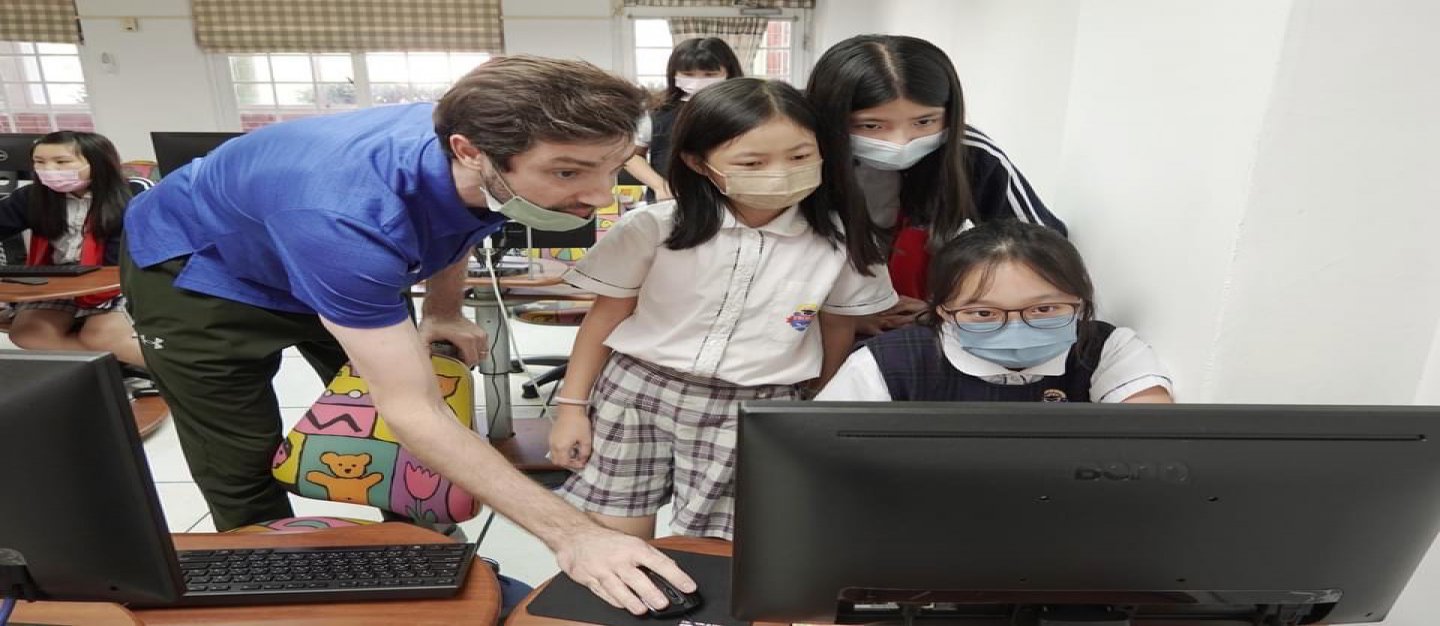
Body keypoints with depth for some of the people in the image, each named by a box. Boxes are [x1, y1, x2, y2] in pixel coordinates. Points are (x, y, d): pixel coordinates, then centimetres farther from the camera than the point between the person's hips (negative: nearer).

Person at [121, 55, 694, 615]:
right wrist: (572, 535, -44)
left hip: (338, 262, 6)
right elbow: (413, 411, -43)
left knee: (406, 443, 6)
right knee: (243, 472, -4)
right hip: (196, 270, -5)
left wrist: (442, 312, -4)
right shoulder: (347, 214, -46)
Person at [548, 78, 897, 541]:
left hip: (754, 410, 0)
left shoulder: (840, 240, -7)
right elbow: (605, 317, 0)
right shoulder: (653, 227, -10)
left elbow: (837, 329, 7)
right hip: (635, 392, 1)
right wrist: (572, 406, 1)